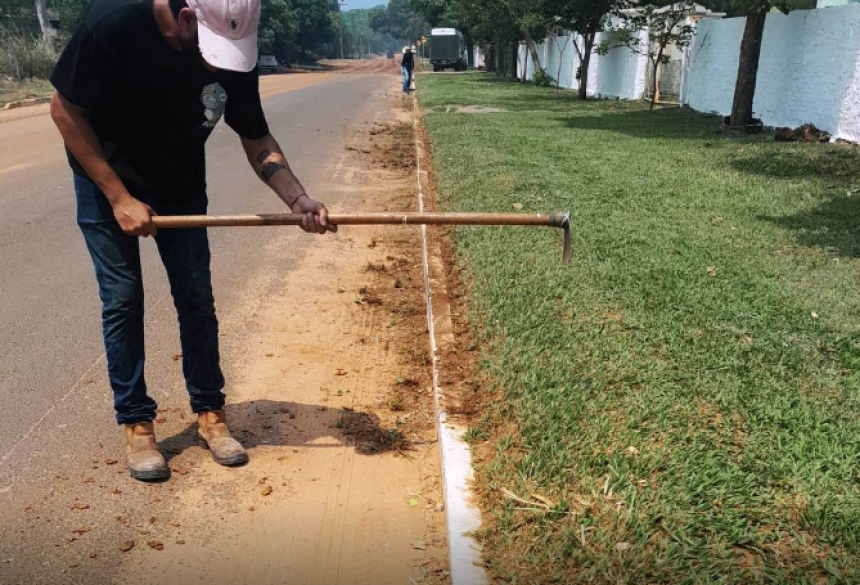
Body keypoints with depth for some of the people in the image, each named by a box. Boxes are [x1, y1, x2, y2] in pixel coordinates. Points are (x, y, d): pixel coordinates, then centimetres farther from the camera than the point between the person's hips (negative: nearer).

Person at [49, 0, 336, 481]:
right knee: (122, 299, -2)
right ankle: (136, 425, 13)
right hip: (107, 182, -2)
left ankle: (210, 413, 17)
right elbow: (65, 110, -19)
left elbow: (257, 140, -13)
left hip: (181, 187, 3)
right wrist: (119, 197, -22)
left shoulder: (235, 53, -21)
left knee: (196, 297, 2)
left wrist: (299, 199, -30)